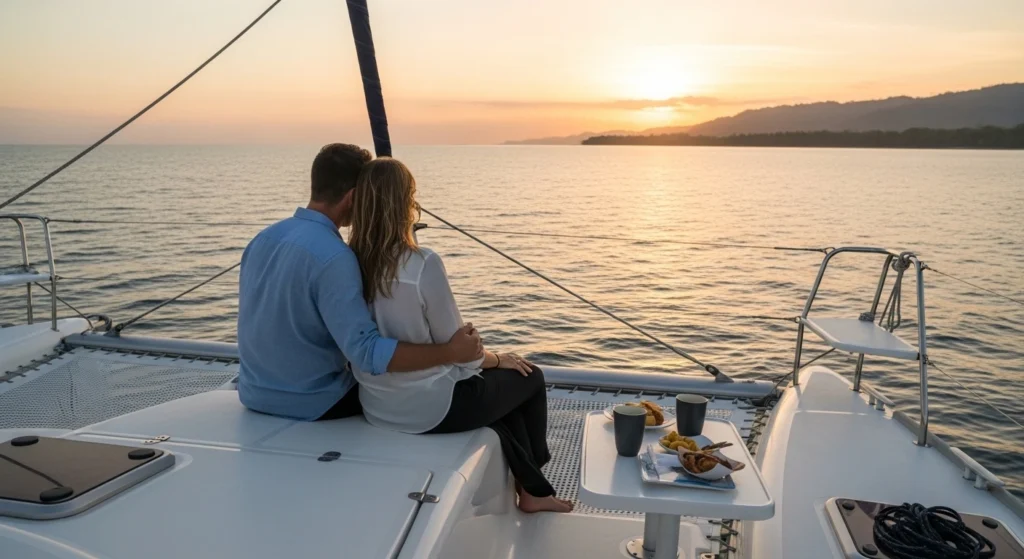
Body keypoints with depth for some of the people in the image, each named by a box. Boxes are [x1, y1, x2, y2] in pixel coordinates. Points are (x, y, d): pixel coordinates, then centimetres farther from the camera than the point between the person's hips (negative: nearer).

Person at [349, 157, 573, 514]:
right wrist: (498, 358, 6)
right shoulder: (423, 265, -25)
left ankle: (533, 489, 36)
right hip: (429, 407, -7)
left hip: (376, 405, 7)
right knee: (529, 377, 20)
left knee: (501, 380, 28)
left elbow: (395, 338, 6)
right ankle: (532, 483, 42)